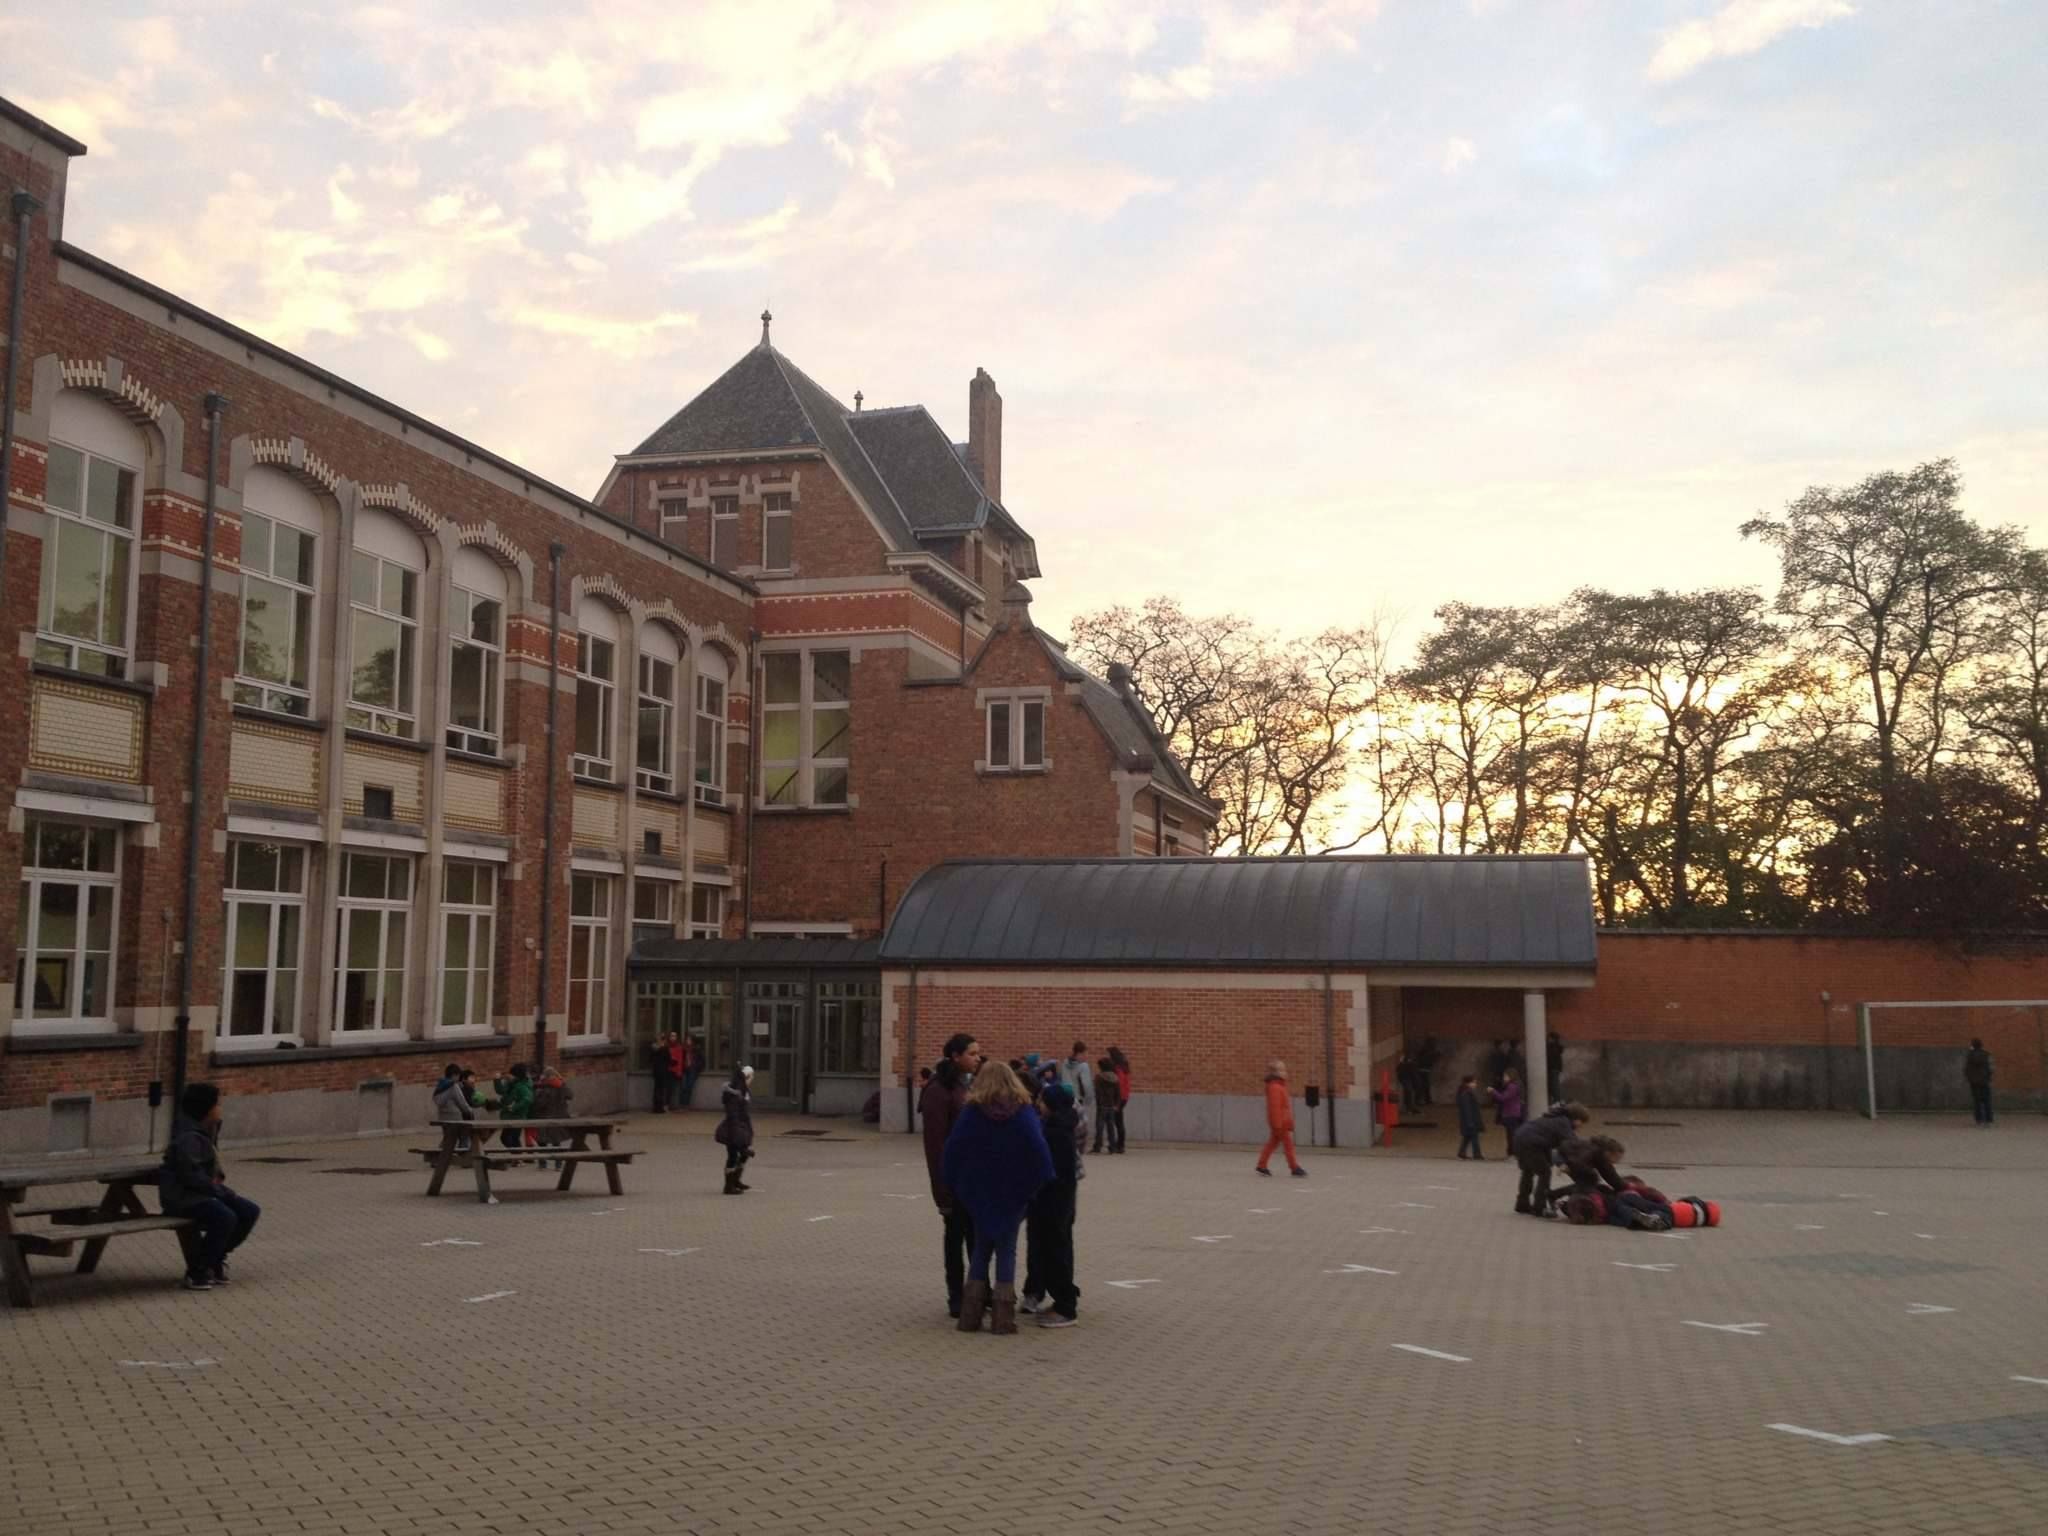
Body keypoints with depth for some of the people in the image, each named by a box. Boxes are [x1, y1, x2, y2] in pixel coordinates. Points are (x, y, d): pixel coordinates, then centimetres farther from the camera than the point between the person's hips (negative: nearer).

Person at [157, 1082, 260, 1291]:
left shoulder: (209, 1130, 8)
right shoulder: (188, 1138, -21)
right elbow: (192, 1176, -25)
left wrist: (218, 1179, 5)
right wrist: (220, 1190, -18)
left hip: (205, 1191, 10)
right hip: (182, 1195, -10)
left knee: (250, 1211, -3)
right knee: (225, 1217, -31)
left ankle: (215, 1258, 12)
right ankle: (196, 1272, -16)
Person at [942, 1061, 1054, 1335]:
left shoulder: (970, 1115, -5)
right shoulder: (1024, 1115, -8)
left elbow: (952, 1155, -5)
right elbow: (1040, 1157, -14)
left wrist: (956, 1189, 5)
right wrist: (1032, 1187, -3)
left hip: (979, 1196, 1)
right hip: (1013, 1196, -1)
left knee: (981, 1250, 14)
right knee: (1007, 1251, 7)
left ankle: (971, 1315, 11)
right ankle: (1002, 1317, 3)